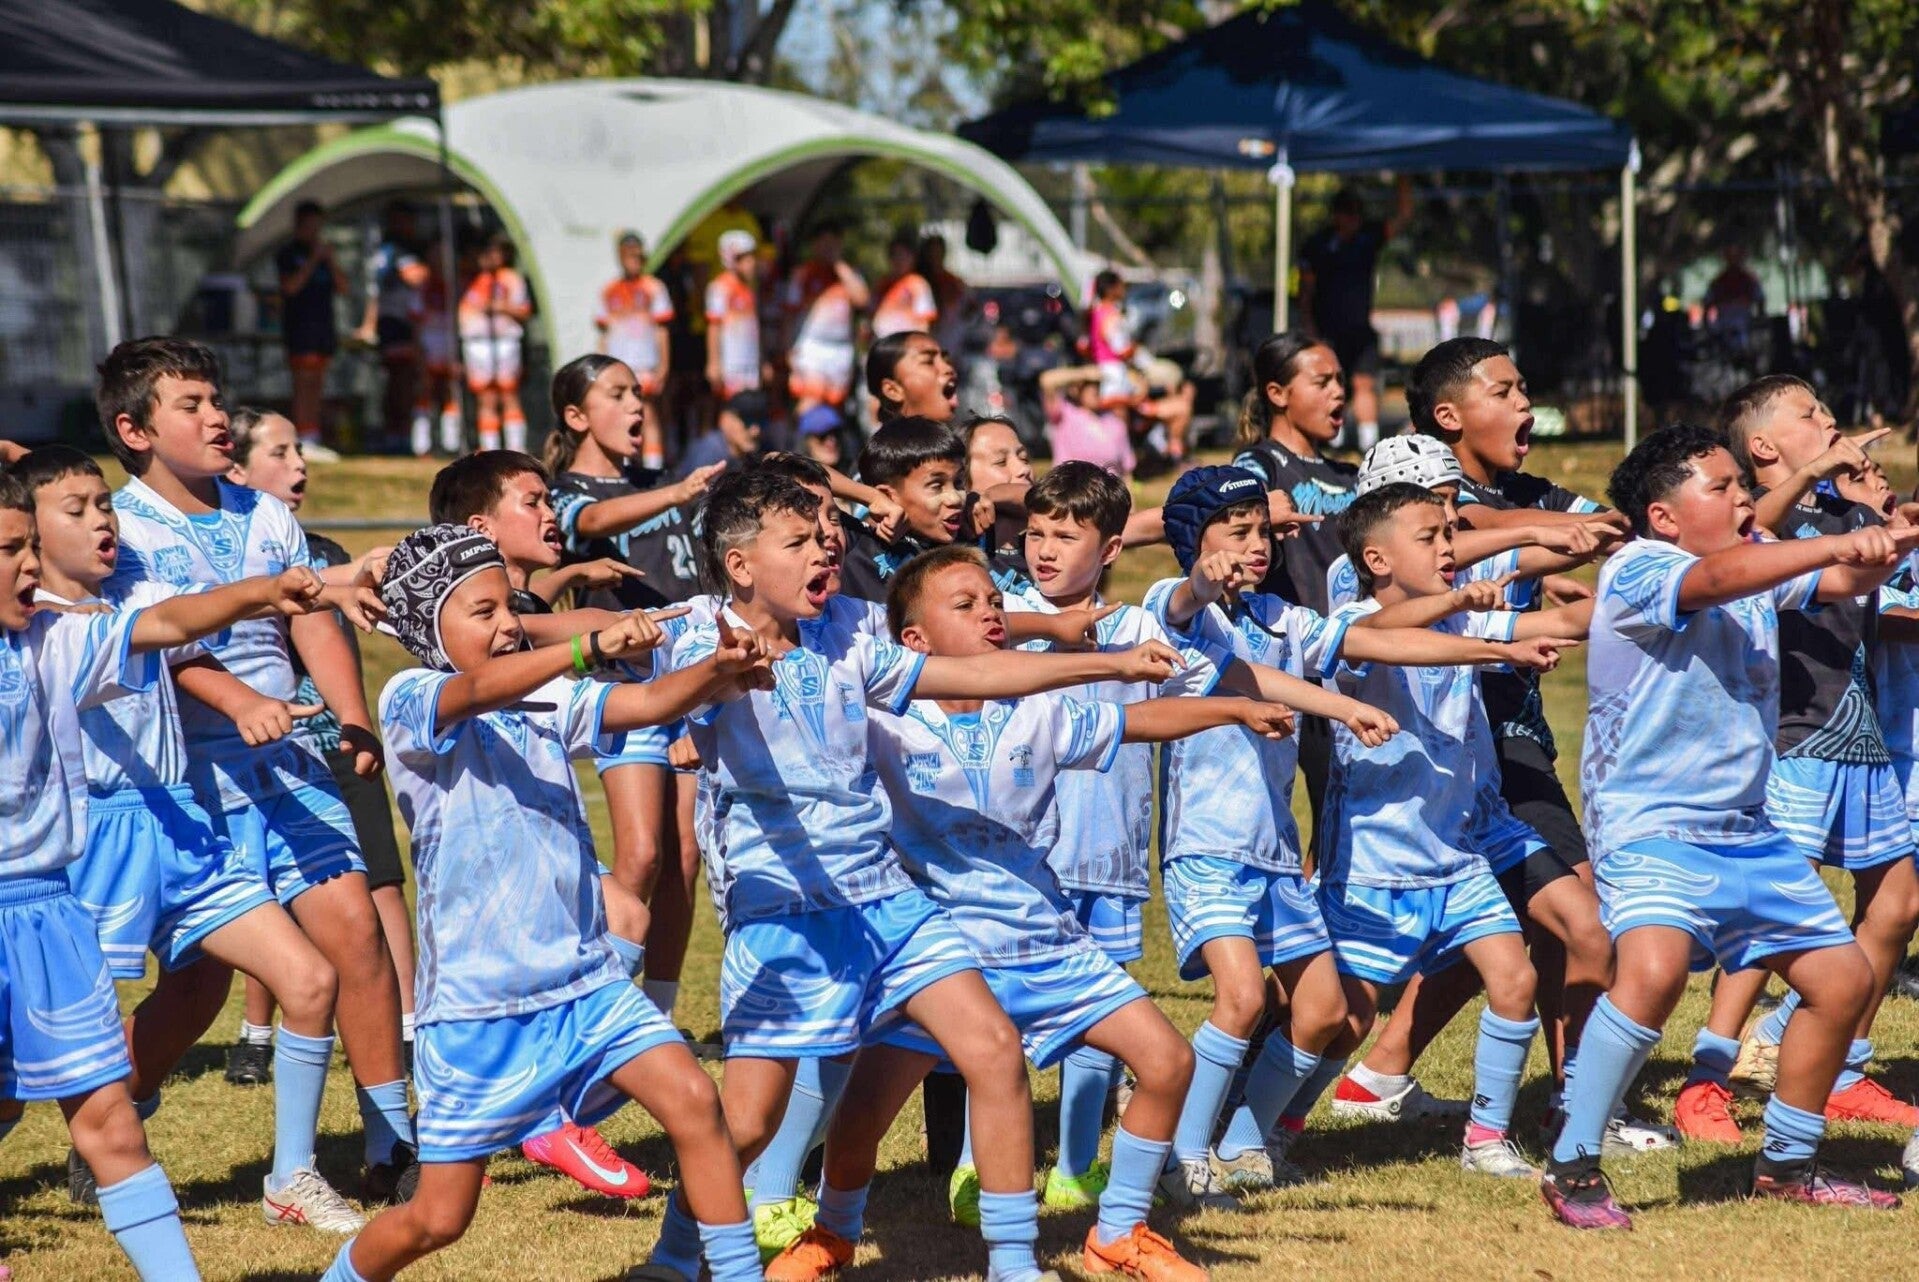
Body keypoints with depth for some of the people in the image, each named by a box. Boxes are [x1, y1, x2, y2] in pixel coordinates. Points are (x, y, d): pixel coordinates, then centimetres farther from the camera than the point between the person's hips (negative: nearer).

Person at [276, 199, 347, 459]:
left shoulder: (323, 253, 20)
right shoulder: (288, 254, 1)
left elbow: (342, 287, 14)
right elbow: (291, 286, -13)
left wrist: (331, 260, 1)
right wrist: (313, 260, -12)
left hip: (324, 327, 7)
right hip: (299, 327, -7)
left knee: (317, 387, 5)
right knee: (304, 383, -12)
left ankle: (314, 439, 5)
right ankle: (303, 440, -16)